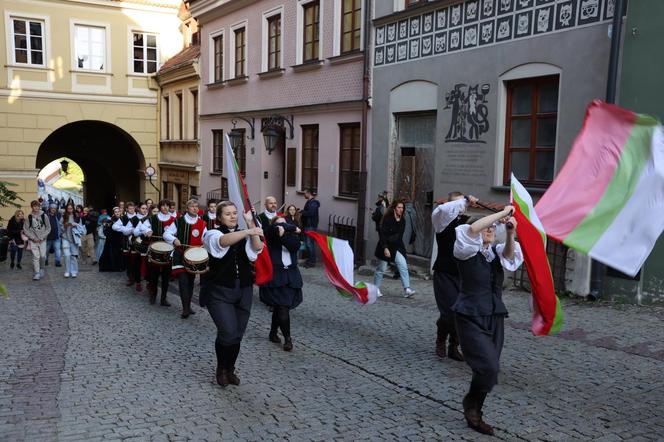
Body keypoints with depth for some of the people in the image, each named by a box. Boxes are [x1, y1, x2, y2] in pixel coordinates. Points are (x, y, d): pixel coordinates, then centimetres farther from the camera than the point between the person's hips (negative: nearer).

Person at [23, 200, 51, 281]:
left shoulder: (44, 216, 0)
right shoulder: (29, 217, -1)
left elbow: (48, 228, 3)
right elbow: (25, 229, 0)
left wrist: (42, 237, -6)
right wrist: (33, 238, -8)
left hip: (42, 240, 1)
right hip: (33, 240, -1)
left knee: (43, 256, 0)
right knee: (35, 257, -5)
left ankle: (41, 269, 26)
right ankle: (37, 273, 0)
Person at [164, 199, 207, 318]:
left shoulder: (202, 224, 5)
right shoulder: (179, 221, -1)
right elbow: (167, 234, 0)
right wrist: (174, 240, -20)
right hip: (180, 255, -3)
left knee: (191, 281, 12)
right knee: (183, 281, -12)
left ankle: (188, 306, 25)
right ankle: (185, 308, -10)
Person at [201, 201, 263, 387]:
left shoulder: (244, 235, 9)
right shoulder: (213, 234, -3)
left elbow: (257, 248, -11)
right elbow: (224, 241, -27)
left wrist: (250, 223, -16)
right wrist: (250, 231, -39)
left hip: (243, 291, 4)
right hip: (219, 292, -4)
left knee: (237, 335, 8)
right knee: (228, 332, -16)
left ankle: (230, 369, 31)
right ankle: (221, 368, 11)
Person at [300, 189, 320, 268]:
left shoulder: (313, 203, -15)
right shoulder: (309, 202, 17)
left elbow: (310, 212, -26)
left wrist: (302, 213, -14)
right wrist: (301, 212, 4)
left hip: (311, 226, -10)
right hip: (307, 225, 11)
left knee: (309, 243, -8)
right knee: (307, 243, 14)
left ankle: (312, 261, -3)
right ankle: (309, 259, 23)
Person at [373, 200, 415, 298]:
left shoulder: (402, 221, 5)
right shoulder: (387, 219, -14)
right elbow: (382, 234, -18)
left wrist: (401, 247, 14)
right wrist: (385, 248, -25)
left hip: (397, 247, 5)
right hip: (385, 247, -5)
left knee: (403, 266, -10)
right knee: (381, 269, 5)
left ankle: (407, 289, -13)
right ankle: (376, 289, 22)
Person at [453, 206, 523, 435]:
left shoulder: (497, 252, 12)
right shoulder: (468, 251, -4)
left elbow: (510, 255, -11)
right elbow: (472, 228, -23)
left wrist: (510, 233, -26)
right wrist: (503, 212, -17)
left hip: (495, 319, 6)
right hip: (471, 319, -6)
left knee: (489, 370, 8)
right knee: (489, 367, -16)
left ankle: (474, 414, 27)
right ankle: (471, 404, 12)